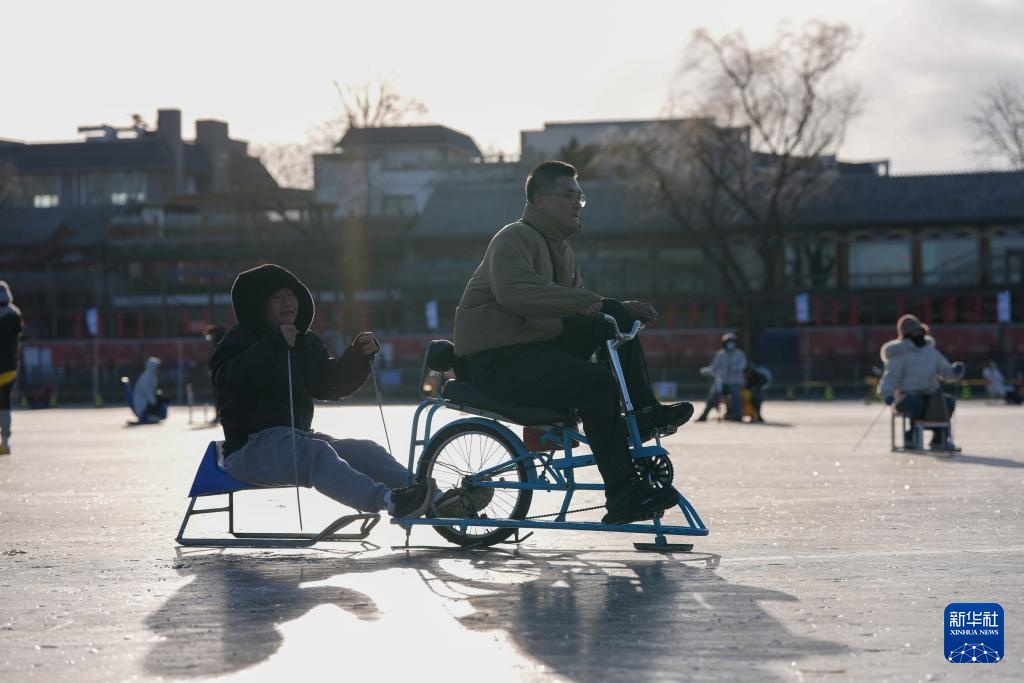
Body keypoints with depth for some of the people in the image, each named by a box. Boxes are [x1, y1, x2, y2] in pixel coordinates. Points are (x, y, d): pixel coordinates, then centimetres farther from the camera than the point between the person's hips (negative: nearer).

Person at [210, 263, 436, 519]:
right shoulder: (240, 340, -4)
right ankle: (389, 501, -58)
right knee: (316, 453, -34)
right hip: (250, 446, -7)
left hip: (298, 436, 7)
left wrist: (359, 356, 3)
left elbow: (330, 385, 20)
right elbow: (227, 379, -24)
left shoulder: (306, 341, 20)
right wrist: (273, 346, -32)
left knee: (363, 451, -14)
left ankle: (440, 500, -30)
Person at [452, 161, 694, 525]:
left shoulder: (563, 251, 20)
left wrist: (623, 309, 0)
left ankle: (645, 412, -4)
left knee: (616, 323, -1)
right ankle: (622, 495, -29)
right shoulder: (514, 239, -11)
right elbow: (513, 291, -31)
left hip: (539, 346, 9)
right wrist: (581, 301, -39)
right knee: (596, 381, -28)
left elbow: (580, 308, 20)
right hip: (497, 360, -9)